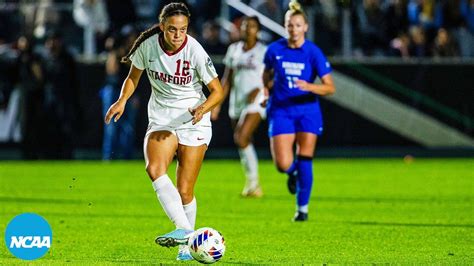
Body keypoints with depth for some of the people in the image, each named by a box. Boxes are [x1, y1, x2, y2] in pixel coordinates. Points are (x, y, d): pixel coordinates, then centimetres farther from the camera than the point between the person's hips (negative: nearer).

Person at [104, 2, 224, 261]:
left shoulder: (195, 51, -17)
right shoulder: (148, 45, -9)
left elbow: (217, 91, -10)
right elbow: (134, 75, 9)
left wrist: (203, 108, -30)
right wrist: (122, 100, -7)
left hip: (193, 122, -2)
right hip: (161, 120, 2)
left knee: (184, 191, -3)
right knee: (154, 169, -27)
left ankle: (187, 244, 17)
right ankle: (183, 229, -35)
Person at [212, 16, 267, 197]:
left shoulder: (264, 51, -1)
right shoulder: (233, 49, 11)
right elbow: (227, 79, 14)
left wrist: (259, 89, -19)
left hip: (255, 101, -5)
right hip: (236, 102, 5)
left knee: (241, 138, -22)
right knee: (245, 144, 8)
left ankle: (252, 181, -11)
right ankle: (253, 187, 21)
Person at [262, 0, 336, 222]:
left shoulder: (313, 52, -8)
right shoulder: (274, 50, -2)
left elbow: (330, 87, -11)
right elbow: (267, 73, 21)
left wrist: (309, 87, -28)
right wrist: (267, 89, 4)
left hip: (307, 110, -1)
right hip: (281, 110, 1)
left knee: (304, 162, -4)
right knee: (283, 164, -11)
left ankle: (302, 208, 13)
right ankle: (293, 172, 28)